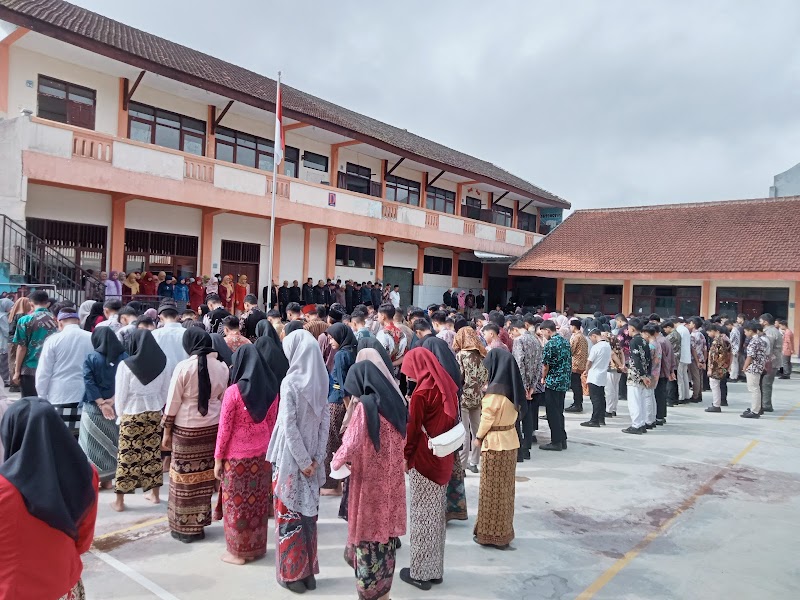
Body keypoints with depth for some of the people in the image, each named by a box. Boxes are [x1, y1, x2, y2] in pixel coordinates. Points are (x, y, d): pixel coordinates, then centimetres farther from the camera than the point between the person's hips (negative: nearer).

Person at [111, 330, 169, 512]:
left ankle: (119, 501, 12)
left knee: (127, 456, 4)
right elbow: (165, 392, 7)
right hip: (154, 414, 4)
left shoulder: (126, 365, -13)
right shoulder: (161, 364, -2)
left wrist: (120, 414, 10)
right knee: (153, 454, 12)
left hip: (132, 415, -3)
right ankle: (154, 493, 22)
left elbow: (120, 394, -5)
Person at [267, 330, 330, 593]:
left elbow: (289, 426, -19)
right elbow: (325, 421, 0)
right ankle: (308, 570, 24)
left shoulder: (291, 382, -17)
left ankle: (292, 572, 17)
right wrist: (317, 458, 0)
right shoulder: (319, 381, 0)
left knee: (289, 513, 8)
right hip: (310, 457, 5)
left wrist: (303, 461, -12)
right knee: (308, 512, 14)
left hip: (291, 458, -5)